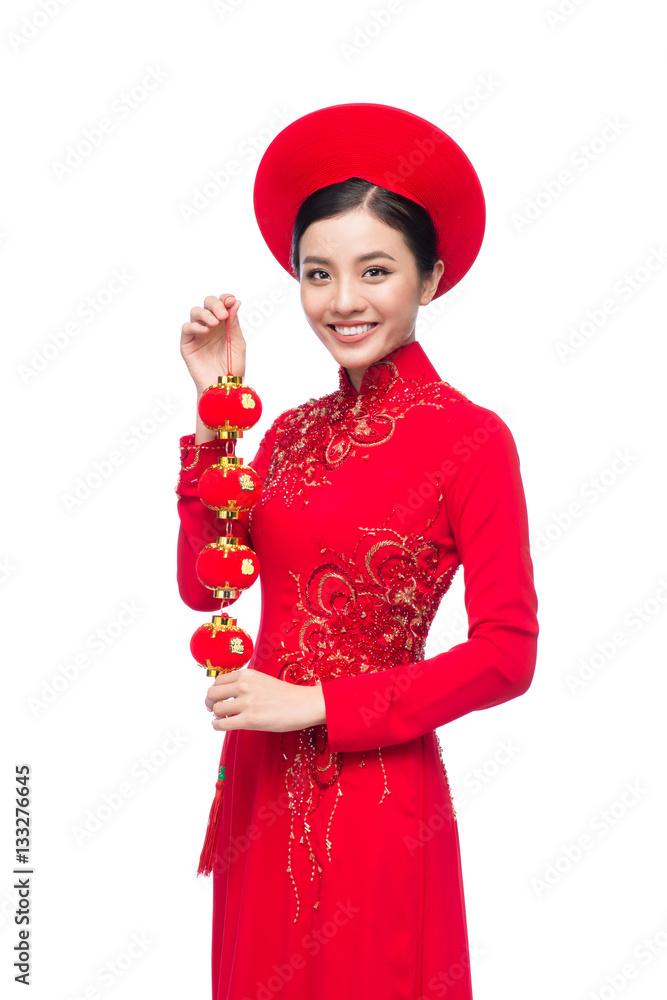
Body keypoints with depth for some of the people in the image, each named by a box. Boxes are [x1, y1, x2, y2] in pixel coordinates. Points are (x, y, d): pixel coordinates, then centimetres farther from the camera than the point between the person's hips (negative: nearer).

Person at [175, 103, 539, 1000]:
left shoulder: (470, 438, -13)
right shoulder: (294, 430, 5)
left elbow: (507, 654, -15)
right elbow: (203, 583, -2)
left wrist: (318, 703, -16)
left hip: (375, 796, -6)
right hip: (262, 782, 6)